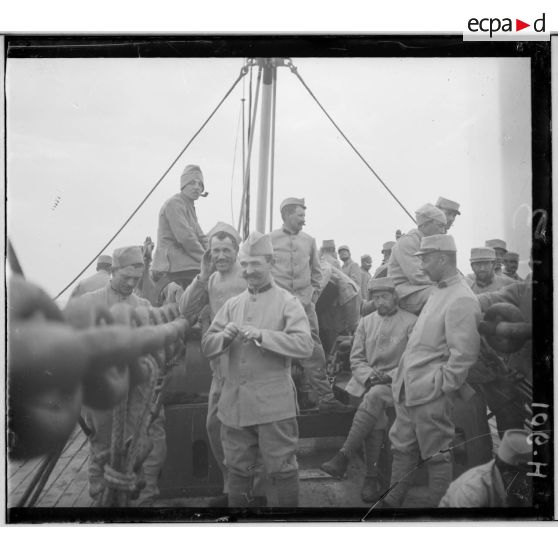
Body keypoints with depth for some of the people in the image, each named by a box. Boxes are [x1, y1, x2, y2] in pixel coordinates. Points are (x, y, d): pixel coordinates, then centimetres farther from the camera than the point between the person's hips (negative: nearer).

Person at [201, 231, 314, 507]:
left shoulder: (287, 302, 0)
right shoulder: (232, 304, 13)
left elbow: (305, 345, -13)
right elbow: (207, 346, 9)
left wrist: (262, 335, -21)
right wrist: (225, 335, -13)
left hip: (273, 403, -4)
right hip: (233, 402, 4)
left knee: (282, 468, 3)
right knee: (237, 469, 14)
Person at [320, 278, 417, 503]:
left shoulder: (411, 322, 5)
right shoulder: (365, 322, 17)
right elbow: (356, 359, 12)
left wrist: (390, 377, -14)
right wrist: (370, 376, -7)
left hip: (396, 384, -3)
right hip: (368, 382, 3)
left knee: (374, 396, -36)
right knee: (376, 420, -28)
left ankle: (343, 457, -37)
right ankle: (371, 478, -24)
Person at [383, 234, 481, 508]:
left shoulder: (461, 300, -18)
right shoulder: (439, 292, 13)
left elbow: (464, 354, -22)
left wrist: (443, 388, -16)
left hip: (432, 394, -10)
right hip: (409, 390, 10)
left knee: (437, 455, 5)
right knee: (402, 449, 18)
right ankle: (392, 502, 31)